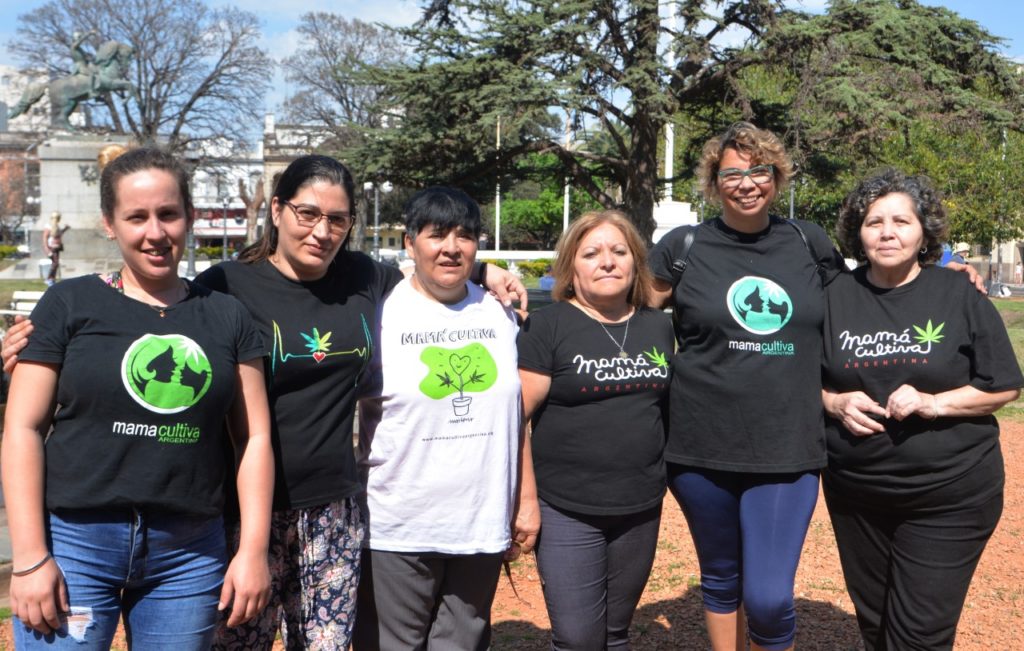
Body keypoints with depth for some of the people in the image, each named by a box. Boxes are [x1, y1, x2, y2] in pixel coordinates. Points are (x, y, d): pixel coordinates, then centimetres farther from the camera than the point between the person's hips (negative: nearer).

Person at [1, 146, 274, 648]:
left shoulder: (227, 317, 7)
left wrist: (253, 550, 0)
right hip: (77, 544, -2)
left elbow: (255, 437, 6)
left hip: (189, 555, 2)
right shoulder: (70, 305, 2)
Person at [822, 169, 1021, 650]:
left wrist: (935, 403, -17)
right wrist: (835, 403, -12)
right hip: (855, 493, 3)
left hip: (949, 496, -3)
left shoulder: (959, 297, -5)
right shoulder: (835, 297, 0)